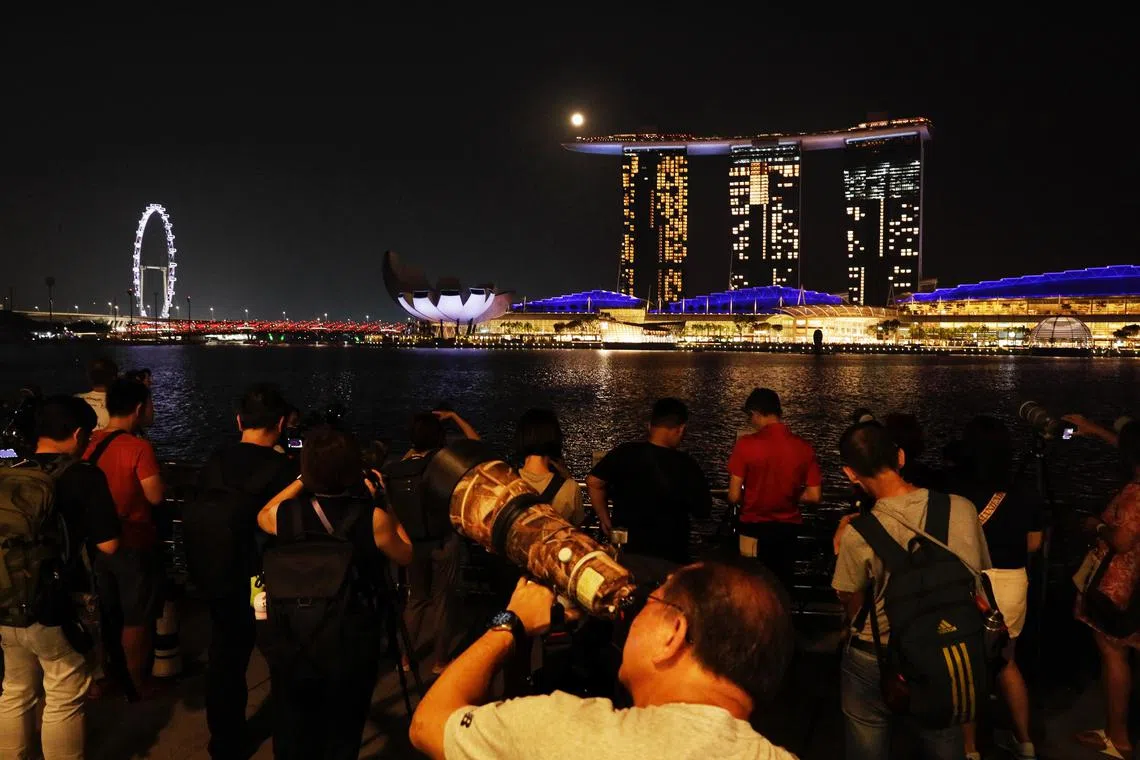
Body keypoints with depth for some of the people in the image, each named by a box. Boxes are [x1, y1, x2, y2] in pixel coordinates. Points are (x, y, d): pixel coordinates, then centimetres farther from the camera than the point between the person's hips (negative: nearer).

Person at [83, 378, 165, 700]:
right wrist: (154, 471, -3)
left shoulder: (89, 443, -2)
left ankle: (112, 675, 37)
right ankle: (137, 684, 19)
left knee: (107, 615, 22)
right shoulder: (138, 447, -22)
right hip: (134, 544, -7)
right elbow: (156, 496, -20)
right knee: (136, 619, 8)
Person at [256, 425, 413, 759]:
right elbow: (405, 555, 1)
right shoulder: (372, 518, -18)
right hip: (352, 644, -1)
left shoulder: (284, 515, -13)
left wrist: (301, 481, 14)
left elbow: (263, 516, 13)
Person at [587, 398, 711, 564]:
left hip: (625, 549, 3)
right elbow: (703, 511, -7)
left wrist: (605, 520, 4)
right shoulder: (686, 466, -17)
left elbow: (593, 482, -6)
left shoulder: (624, 453, -11)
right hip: (669, 554, -3)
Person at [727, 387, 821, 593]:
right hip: (789, 528, 3)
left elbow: (734, 496, -13)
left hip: (755, 528, -3)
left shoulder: (746, 444, -14)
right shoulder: (803, 447, -4)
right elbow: (814, 496, -2)